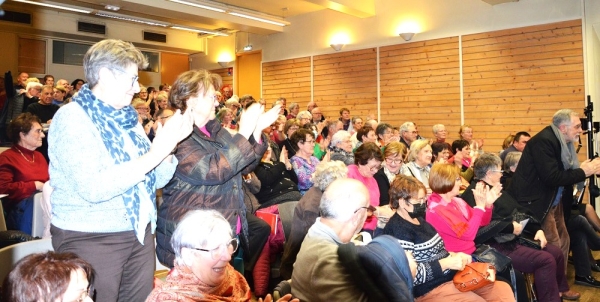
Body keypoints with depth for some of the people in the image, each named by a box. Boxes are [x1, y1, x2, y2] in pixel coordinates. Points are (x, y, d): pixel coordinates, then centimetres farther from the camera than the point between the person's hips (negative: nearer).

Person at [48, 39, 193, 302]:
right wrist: (154, 153, -26)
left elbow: (158, 179, 5)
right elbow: (92, 188, -27)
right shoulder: (72, 117, -13)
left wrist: (170, 143, -11)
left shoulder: (126, 118, 8)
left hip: (139, 233, 7)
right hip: (90, 240, -6)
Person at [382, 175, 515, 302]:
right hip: (430, 288, -9)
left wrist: (454, 255, 2)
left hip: (453, 274, 10)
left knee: (504, 289, 6)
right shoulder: (398, 230, -19)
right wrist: (446, 263, -21)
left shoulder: (418, 219, 12)